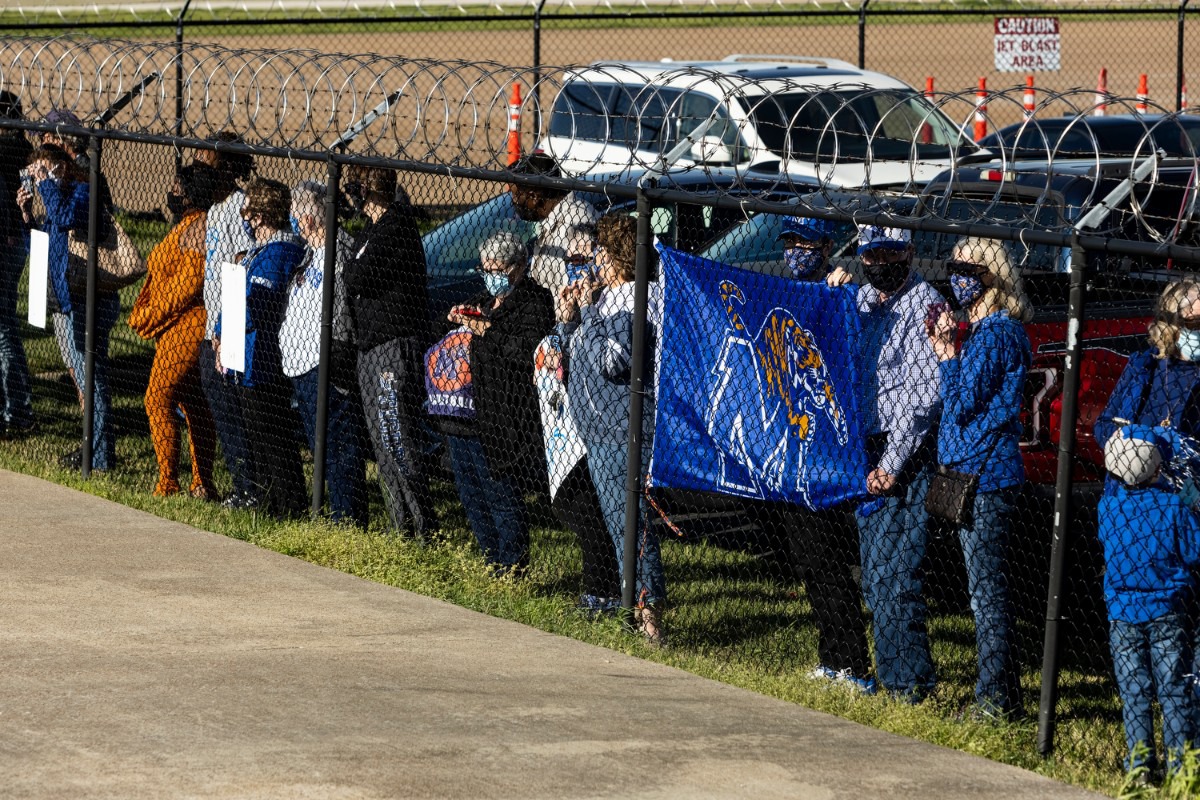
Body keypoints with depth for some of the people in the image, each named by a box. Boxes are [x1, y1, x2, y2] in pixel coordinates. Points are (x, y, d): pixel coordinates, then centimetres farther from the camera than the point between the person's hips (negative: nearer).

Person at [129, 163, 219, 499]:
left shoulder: (196, 229, -16)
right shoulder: (188, 226, 16)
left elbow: (189, 281, -22)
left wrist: (151, 315, -14)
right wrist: (148, 314, 15)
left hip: (185, 329, -11)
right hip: (182, 329, 11)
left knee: (159, 399, -8)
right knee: (194, 404, 12)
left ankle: (167, 485, -7)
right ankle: (202, 484, 16)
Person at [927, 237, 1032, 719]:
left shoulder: (996, 332, -14)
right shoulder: (980, 328, 16)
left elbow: (962, 404, -16)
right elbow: (957, 400, 18)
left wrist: (947, 354, -12)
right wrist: (943, 349, 8)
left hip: (983, 472, -10)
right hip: (972, 468, 10)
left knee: (986, 589, -7)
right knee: (988, 588, 14)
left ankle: (995, 698, -4)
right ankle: (1004, 692, 19)